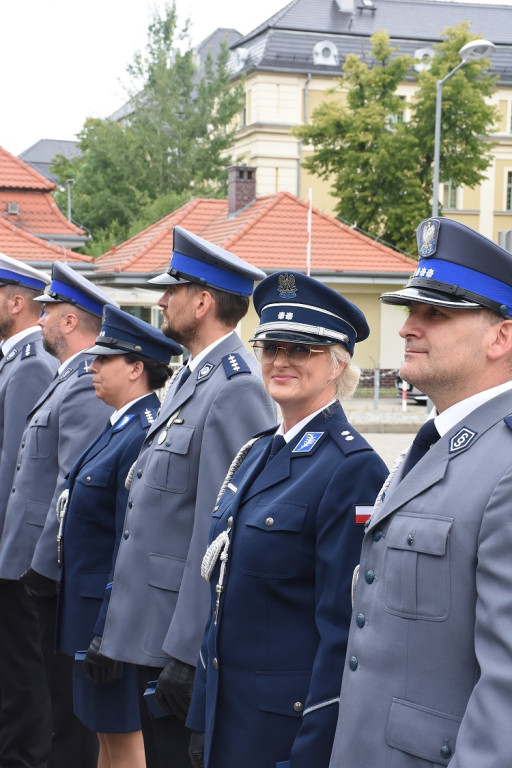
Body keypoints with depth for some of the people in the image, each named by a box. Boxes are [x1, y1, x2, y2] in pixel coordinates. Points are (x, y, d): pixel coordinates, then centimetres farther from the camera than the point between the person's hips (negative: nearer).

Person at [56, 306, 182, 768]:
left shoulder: (143, 437, -20)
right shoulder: (119, 428, 11)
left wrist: (106, 635, -21)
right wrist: (91, 625, 18)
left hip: (113, 609, -10)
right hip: (90, 604, 10)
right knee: (105, 731, 18)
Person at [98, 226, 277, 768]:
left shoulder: (236, 390, -20)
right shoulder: (187, 381, 12)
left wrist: (187, 654, -23)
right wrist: (118, 617, 18)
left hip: (181, 636, -9)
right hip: (146, 627, 9)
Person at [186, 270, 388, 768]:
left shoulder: (353, 469, -16)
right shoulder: (260, 453, 9)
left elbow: (344, 630, -19)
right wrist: (202, 718, 13)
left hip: (290, 725, -8)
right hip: (227, 709, 8)